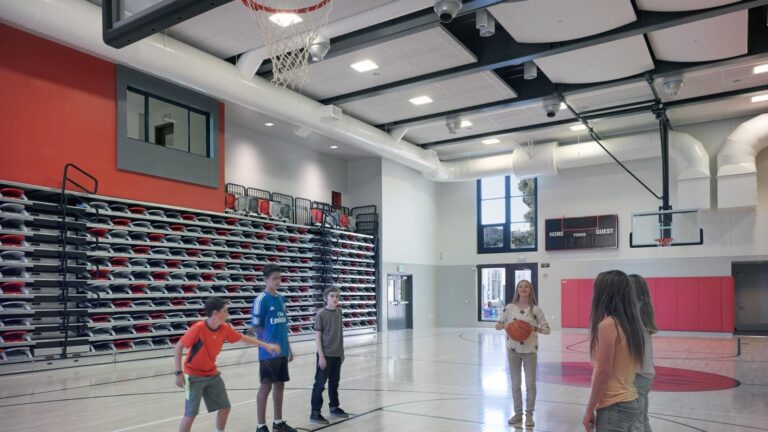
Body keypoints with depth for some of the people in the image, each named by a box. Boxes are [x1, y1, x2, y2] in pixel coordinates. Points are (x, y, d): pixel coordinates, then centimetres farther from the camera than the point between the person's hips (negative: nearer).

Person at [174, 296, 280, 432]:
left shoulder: (225, 328, -8)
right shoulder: (198, 328, -26)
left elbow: (242, 338, 8)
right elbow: (179, 347, -17)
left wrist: (266, 345, 7)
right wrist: (179, 373, -19)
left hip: (212, 374, 6)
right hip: (194, 376, -6)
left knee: (225, 407, 10)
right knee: (191, 414, -9)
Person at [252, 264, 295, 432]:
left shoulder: (281, 299, 10)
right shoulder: (261, 300, -11)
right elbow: (256, 326, -10)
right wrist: (269, 342, -11)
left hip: (282, 351, 7)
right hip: (268, 353, -7)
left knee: (280, 385, 14)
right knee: (266, 386, 1)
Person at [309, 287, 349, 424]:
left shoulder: (339, 312, 5)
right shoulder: (321, 314, -13)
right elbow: (317, 336, -13)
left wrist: (342, 352, 14)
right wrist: (321, 356, -16)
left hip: (337, 354, 6)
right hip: (325, 355, -6)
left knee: (334, 382, 17)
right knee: (320, 383, 0)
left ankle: (334, 407, 31)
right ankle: (315, 413, 8)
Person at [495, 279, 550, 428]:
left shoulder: (536, 309, -5)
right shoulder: (509, 307, -1)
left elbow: (547, 329, -2)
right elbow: (498, 325, 4)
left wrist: (535, 328, -20)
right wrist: (505, 325, -17)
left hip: (530, 350, -1)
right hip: (513, 349, 1)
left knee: (530, 383, 4)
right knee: (515, 383, 10)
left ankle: (529, 415, 17)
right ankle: (518, 413, 23)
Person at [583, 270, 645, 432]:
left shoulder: (608, 325, -18)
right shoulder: (630, 324, 7)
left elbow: (604, 373, -17)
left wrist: (589, 410, -11)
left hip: (614, 407, -8)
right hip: (630, 402, 8)